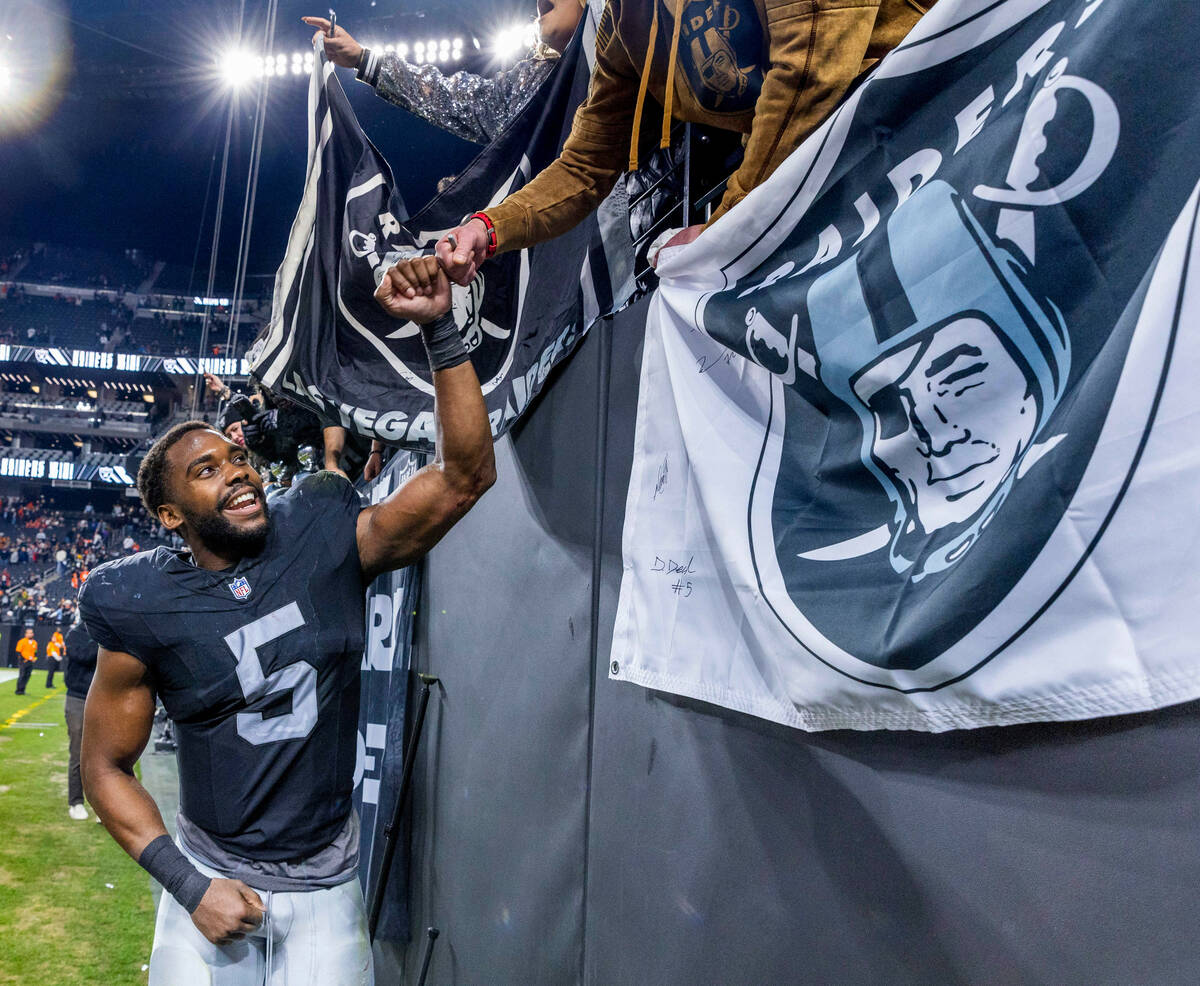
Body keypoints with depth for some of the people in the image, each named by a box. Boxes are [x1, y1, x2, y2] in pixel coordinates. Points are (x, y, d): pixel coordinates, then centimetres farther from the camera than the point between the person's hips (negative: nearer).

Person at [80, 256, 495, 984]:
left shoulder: (325, 542, -10)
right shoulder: (147, 610, -11)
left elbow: (464, 475, -17)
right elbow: (107, 767, -1)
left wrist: (439, 329, -25)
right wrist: (189, 886, -11)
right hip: (211, 874, -1)